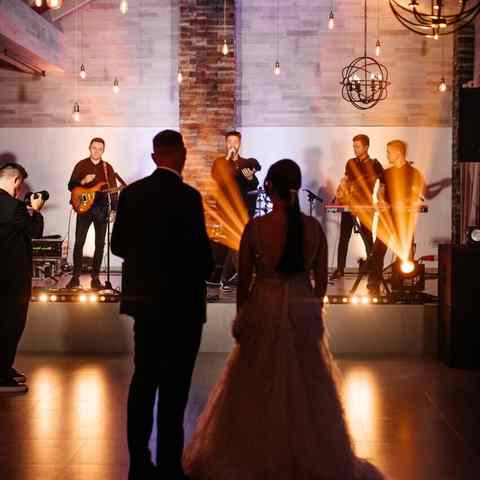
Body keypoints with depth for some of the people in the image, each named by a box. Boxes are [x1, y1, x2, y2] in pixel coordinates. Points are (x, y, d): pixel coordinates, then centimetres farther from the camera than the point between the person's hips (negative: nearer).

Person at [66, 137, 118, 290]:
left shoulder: (108, 167, 8)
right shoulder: (81, 165, 5)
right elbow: (71, 186, 2)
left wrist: (114, 210, -2)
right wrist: (83, 181, -16)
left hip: (102, 209, 1)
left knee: (100, 244, 1)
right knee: (79, 242, -5)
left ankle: (95, 278, 9)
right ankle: (75, 277, 2)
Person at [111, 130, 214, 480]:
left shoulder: (132, 193, 1)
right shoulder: (187, 196, -16)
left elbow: (118, 244, 6)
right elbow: (201, 250, -15)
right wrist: (203, 274, 5)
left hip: (143, 298, 6)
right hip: (181, 302, -6)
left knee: (144, 378, 14)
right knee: (175, 386, 2)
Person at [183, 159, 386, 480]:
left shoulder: (256, 227, -12)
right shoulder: (314, 227, -5)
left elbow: (244, 280, -4)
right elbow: (321, 280, 1)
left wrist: (242, 316, 11)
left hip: (263, 312, -2)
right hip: (304, 313, 2)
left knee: (258, 390, 13)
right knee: (307, 390, 15)